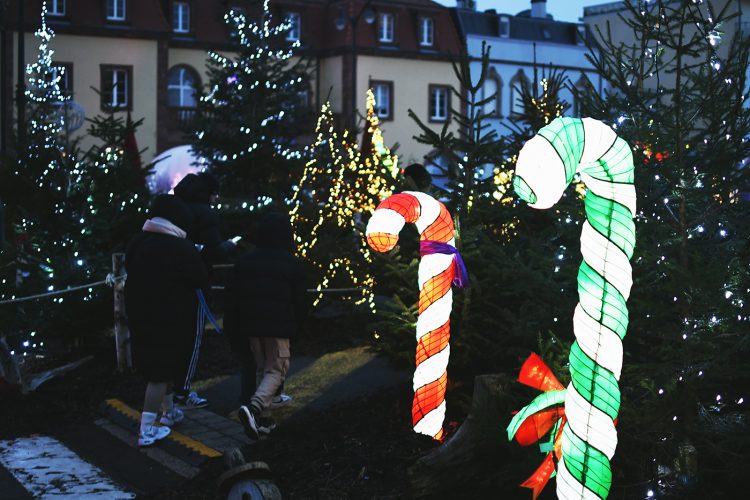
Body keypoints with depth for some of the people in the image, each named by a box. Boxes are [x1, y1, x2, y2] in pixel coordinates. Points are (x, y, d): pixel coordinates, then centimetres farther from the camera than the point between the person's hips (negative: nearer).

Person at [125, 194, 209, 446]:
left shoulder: (136, 243, 3)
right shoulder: (182, 248, -17)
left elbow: (131, 272, 15)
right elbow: (201, 281, -11)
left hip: (139, 316, 7)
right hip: (171, 319, -7)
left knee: (158, 365, 22)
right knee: (161, 370, -1)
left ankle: (169, 412, 38)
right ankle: (147, 430, -3)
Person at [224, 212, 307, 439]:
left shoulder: (245, 261, 7)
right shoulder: (292, 264, -4)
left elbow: (233, 296, 7)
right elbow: (300, 300, -2)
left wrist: (233, 328, 13)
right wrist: (297, 326, 13)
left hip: (251, 326, 5)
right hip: (279, 327, -5)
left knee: (261, 368, 17)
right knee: (276, 370, 2)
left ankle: (264, 419, 17)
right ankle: (253, 407, -22)